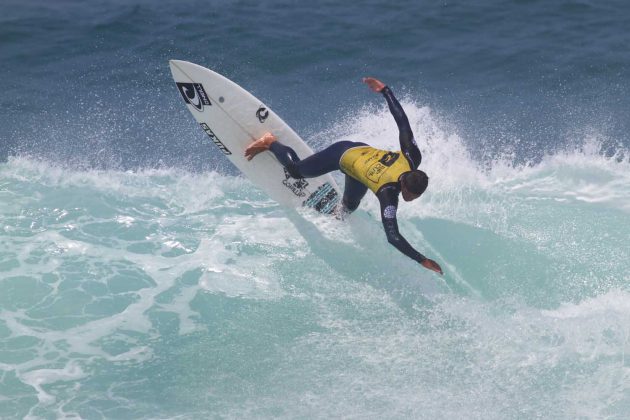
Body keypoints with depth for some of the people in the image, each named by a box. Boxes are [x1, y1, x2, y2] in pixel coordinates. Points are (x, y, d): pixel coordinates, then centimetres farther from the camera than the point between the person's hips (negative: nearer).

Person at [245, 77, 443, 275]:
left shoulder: (412, 158, -31)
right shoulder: (389, 193, -44)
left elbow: (402, 122, -23)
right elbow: (393, 237, -47)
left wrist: (385, 91, -13)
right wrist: (422, 260, -49)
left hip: (363, 152, 6)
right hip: (344, 156, -6)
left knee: (350, 207, 30)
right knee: (295, 170, 19)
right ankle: (270, 142, 40)